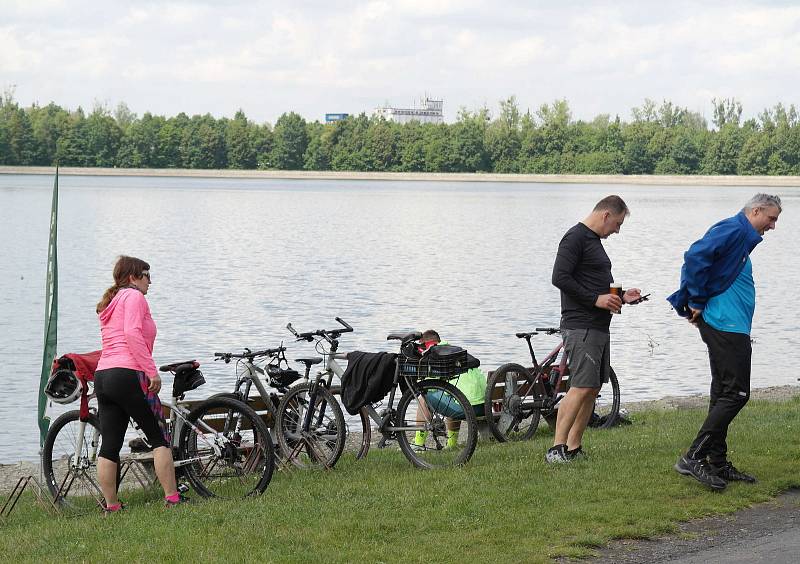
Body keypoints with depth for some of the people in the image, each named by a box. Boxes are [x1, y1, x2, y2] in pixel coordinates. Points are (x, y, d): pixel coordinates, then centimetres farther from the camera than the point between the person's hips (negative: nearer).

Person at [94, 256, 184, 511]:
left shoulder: (109, 303, 26)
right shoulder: (134, 296, -2)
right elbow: (133, 333, -17)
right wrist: (152, 372, -19)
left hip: (102, 376, 9)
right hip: (128, 375, -9)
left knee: (109, 445, 7)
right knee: (159, 438, 0)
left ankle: (111, 505, 8)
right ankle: (172, 497, -2)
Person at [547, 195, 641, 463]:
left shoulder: (594, 240, 21)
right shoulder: (575, 237, -9)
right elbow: (560, 277, -19)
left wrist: (620, 297, 15)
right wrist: (596, 299, -18)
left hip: (599, 327, 10)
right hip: (580, 327, -10)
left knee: (592, 389, 8)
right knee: (582, 387, -15)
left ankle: (574, 449, 11)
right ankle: (556, 449, -13)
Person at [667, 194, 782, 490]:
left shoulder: (741, 236, 21)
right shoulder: (733, 230, -11)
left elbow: (694, 262, 23)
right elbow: (695, 257, -24)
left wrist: (694, 303, 12)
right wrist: (698, 302, -16)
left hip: (726, 328, 11)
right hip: (727, 327, -11)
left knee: (723, 395, 12)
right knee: (735, 394, -11)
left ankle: (718, 465, 16)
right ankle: (694, 457, -12)